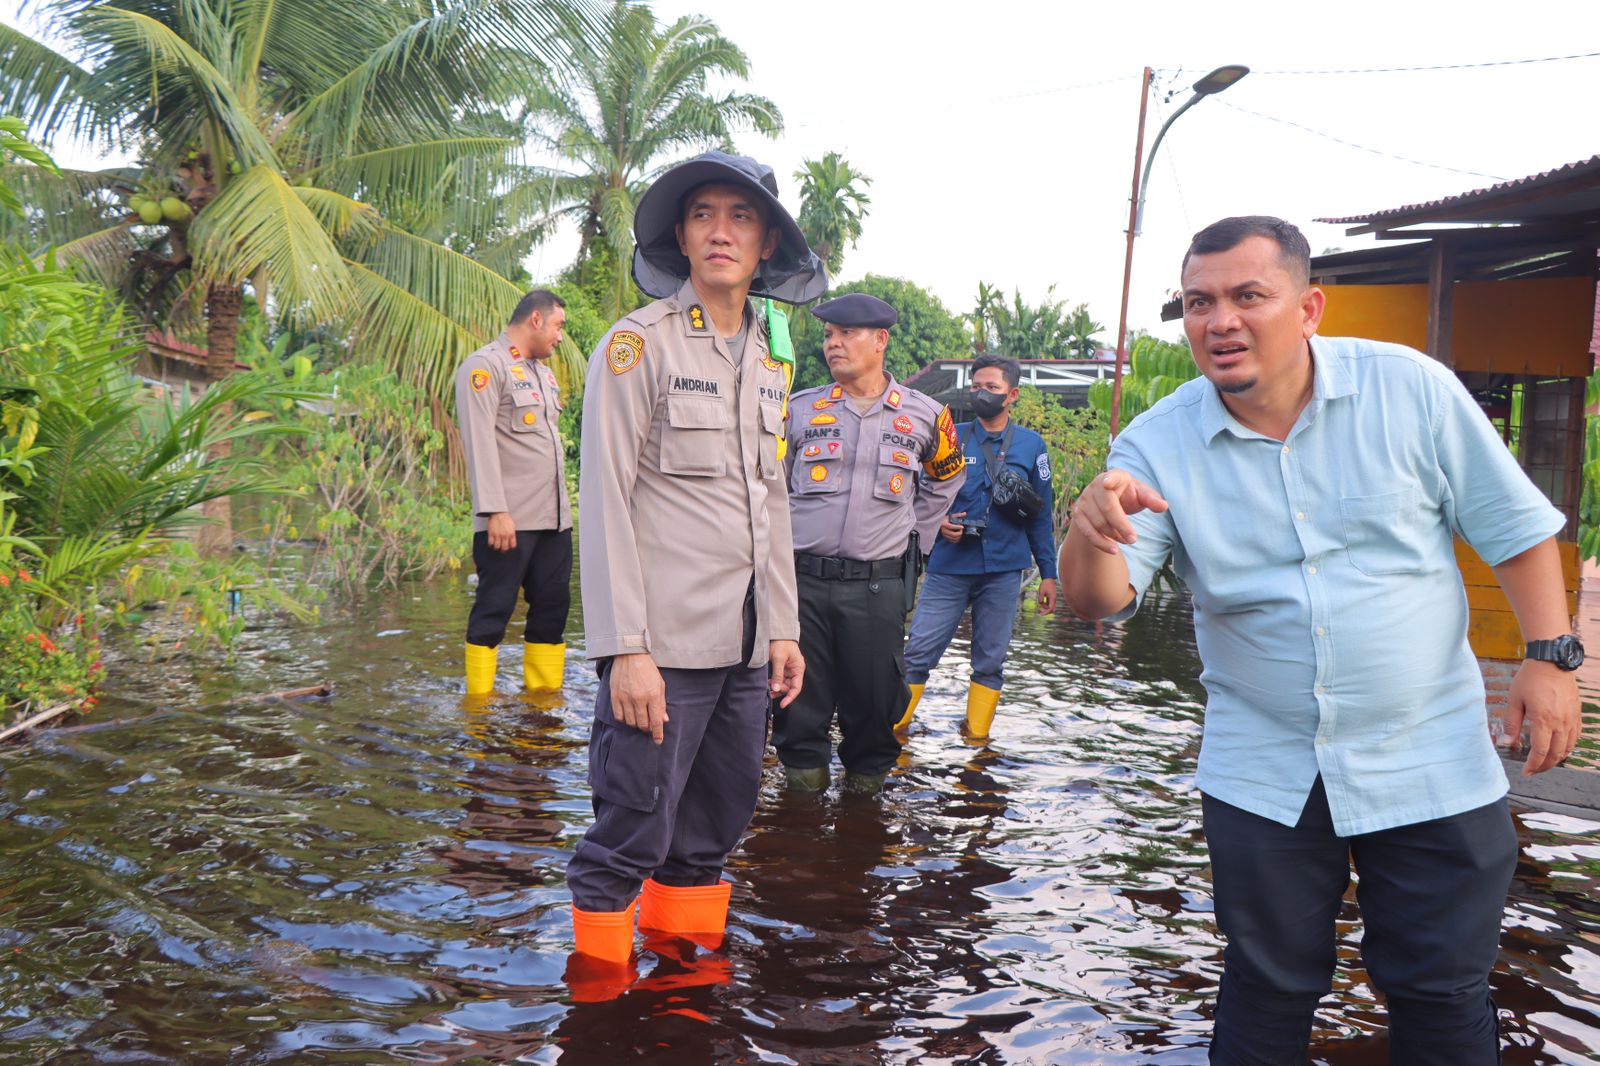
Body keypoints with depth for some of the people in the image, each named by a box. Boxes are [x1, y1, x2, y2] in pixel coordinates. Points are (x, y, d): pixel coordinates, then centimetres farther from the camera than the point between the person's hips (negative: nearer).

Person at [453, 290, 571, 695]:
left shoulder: (544, 371, 21)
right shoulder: (485, 366, -5)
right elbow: (480, 442, -13)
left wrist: (563, 507, 18)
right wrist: (496, 512, -19)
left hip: (555, 518, 8)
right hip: (510, 520, -8)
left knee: (553, 607, 7)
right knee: (494, 610, -3)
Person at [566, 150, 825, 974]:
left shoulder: (767, 363, 14)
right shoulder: (639, 343, -5)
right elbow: (604, 504, -11)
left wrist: (784, 627, 13)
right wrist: (625, 650, -16)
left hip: (745, 646, 6)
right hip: (665, 644, -6)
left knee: (710, 836, 13)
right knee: (632, 838, -1)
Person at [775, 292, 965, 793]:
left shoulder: (925, 415, 6)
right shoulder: (801, 409, 6)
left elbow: (946, 477, 25)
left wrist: (915, 535, 18)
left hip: (880, 585, 0)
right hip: (802, 578, 1)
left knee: (875, 693, 5)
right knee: (801, 690, 4)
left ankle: (868, 772, 26)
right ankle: (802, 767, 24)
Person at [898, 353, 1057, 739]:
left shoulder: (1031, 444, 7)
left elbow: (1041, 515, 11)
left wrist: (1048, 573, 9)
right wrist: (937, 521, -9)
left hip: (1004, 569, 1)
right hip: (949, 566, -1)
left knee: (990, 662, 8)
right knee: (918, 653, -4)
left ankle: (976, 738, 20)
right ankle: (893, 731, 8)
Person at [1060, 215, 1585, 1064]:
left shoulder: (1411, 388, -9)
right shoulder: (1157, 444, -9)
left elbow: (1514, 526, 0)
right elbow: (1100, 600, -17)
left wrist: (1551, 654, -8)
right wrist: (1093, 535, -38)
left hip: (1433, 763, 0)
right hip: (1262, 775, 1)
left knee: (1442, 995, 12)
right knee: (1266, 991, 16)